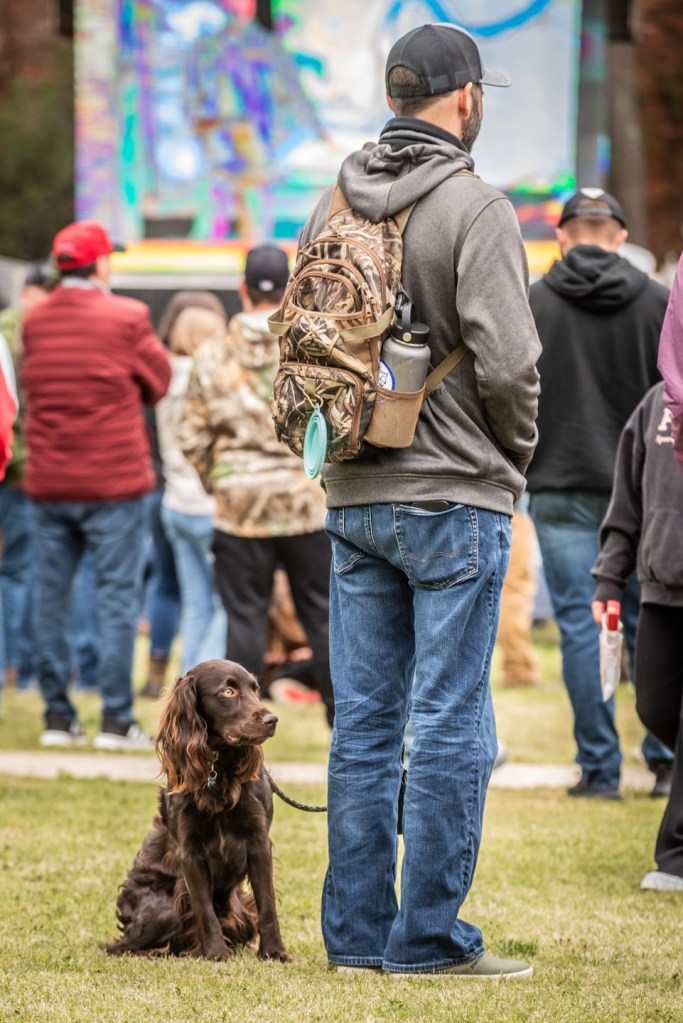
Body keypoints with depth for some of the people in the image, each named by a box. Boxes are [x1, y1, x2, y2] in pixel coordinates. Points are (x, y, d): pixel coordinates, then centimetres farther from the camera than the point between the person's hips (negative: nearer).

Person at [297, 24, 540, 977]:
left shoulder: (333, 206, 8)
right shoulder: (475, 208, -12)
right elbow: (507, 360, -18)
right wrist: (515, 453, -1)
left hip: (353, 500, 6)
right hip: (454, 501, -6)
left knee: (364, 720, 10)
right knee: (452, 723, -1)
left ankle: (356, 931, 13)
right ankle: (429, 936, 0)